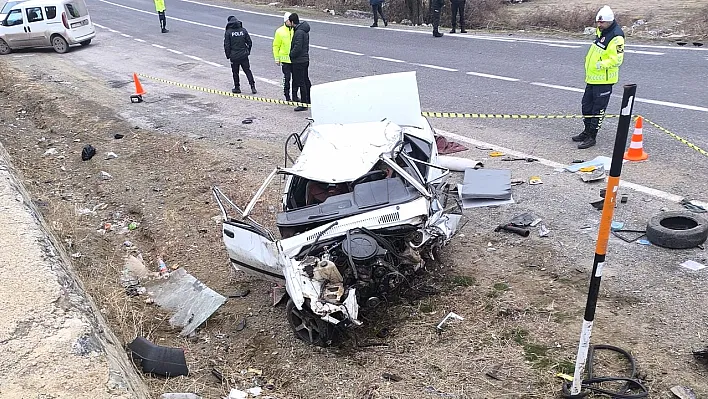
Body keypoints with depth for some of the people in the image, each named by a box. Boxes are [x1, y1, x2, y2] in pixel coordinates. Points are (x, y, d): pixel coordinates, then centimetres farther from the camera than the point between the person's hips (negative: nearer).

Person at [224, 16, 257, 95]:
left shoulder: (228, 32, -9)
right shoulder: (243, 30, 0)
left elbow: (227, 45, -9)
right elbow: (249, 42, 4)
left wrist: (228, 55, 2)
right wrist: (248, 52, 16)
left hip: (234, 56, -2)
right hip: (244, 56, 3)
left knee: (235, 72, 11)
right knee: (248, 71, 10)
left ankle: (237, 87, 17)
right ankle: (253, 86, 5)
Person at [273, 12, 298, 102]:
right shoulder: (280, 31, -3)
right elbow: (276, 46, 1)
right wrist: (277, 58, -3)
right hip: (285, 59, -3)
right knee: (286, 78, 1)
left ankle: (295, 96, 19)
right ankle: (287, 97, 11)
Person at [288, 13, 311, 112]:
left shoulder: (299, 32, -20)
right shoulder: (304, 31, 11)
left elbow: (297, 47, -24)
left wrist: (291, 55, -10)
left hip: (298, 61, -10)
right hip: (305, 59, 10)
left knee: (301, 83, -5)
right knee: (306, 81, 18)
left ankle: (304, 104, -1)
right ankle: (310, 100, 28)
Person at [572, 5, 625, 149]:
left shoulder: (616, 36, -20)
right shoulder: (601, 31, 9)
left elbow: (617, 59, -24)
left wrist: (602, 64, -34)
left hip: (604, 79, -10)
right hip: (592, 77, 10)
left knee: (598, 108, -2)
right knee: (587, 104, 18)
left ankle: (592, 137, 5)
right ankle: (587, 131, 32)